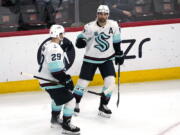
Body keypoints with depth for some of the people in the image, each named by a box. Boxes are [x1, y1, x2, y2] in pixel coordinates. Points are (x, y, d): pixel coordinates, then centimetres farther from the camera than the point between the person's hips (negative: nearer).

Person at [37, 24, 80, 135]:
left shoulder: (47, 45, 10)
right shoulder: (55, 48, -23)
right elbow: (56, 69, -28)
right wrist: (67, 80, -23)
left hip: (47, 79, 11)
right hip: (52, 81, -11)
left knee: (59, 97, 33)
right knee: (70, 100, -10)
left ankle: (55, 118, 48)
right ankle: (66, 125, -8)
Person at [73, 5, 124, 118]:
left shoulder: (113, 25, -7)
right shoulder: (90, 27, -16)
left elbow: (116, 42, 6)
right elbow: (82, 37, -8)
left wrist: (119, 54, 10)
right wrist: (80, 41, -31)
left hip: (107, 58, 2)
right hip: (91, 59, -2)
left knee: (110, 81, -10)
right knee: (83, 82, -1)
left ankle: (103, 106, 8)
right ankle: (75, 103, 22)